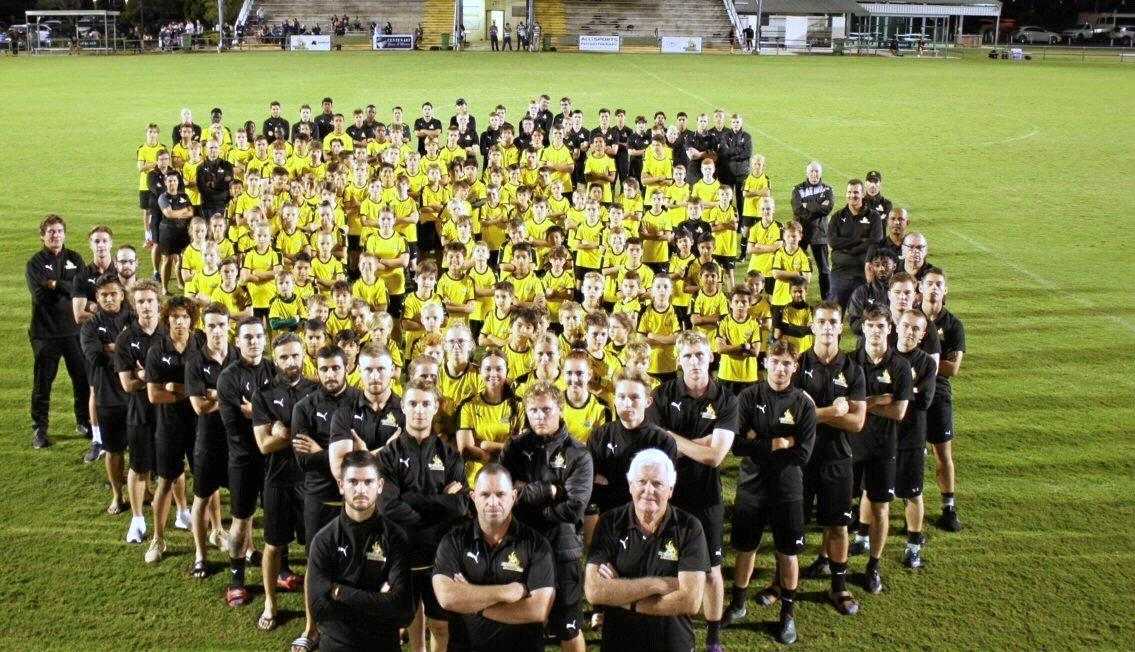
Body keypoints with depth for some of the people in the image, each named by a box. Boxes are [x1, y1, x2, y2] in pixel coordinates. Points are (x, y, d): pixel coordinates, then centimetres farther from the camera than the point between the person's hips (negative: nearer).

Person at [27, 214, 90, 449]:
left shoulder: (75, 259, 8)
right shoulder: (35, 263, -1)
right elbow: (40, 295, -15)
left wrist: (55, 284, -13)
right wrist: (67, 288, -10)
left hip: (74, 329, 3)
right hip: (45, 332, -3)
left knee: (83, 378, 9)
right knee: (43, 382, 3)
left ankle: (84, 422, 25)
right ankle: (39, 429, 13)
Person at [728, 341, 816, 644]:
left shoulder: (804, 404, -6)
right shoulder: (748, 398, -5)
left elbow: (802, 454, -13)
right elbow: (737, 444, -14)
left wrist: (759, 445, -13)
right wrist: (777, 444, -17)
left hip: (788, 489, 0)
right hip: (752, 485, 1)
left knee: (788, 552, 9)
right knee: (745, 548, 12)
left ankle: (788, 612, 25)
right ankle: (738, 602, 31)